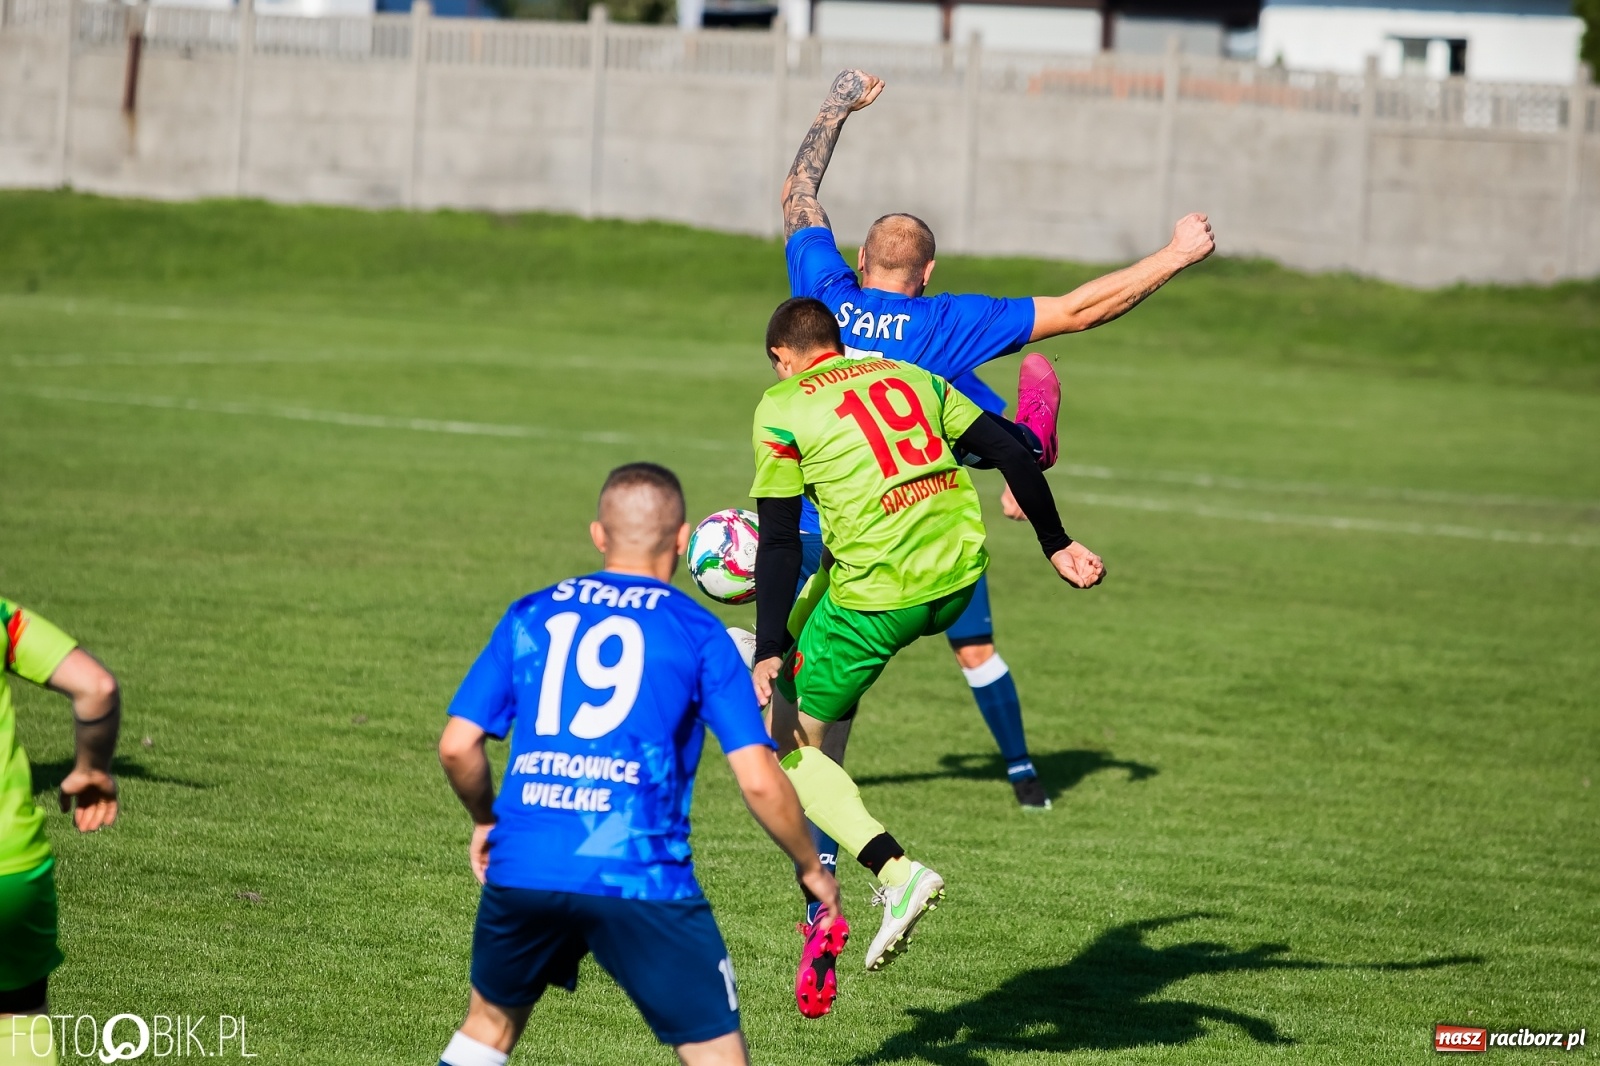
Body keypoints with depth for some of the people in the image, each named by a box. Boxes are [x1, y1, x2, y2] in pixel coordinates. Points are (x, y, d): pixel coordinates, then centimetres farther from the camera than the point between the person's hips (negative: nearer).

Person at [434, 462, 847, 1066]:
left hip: (521, 872, 4)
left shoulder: (531, 617, 13)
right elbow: (759, 780, -2)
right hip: (640, 880, -3)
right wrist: (812, 869, 13)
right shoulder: (697, 633, 4)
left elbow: (457, 746, 8)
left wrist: (485, 821, 28)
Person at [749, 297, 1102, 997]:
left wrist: (768, 655, -2)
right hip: (959, 576, 6)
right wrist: (1056, 544, 17)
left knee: (790, 743, 9)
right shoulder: (909, 376, 15)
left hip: (877, 593, -6)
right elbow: (1008, 453, 10)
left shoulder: (782, 408, 0)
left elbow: (779, 542, -4)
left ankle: (895, 870, -9)